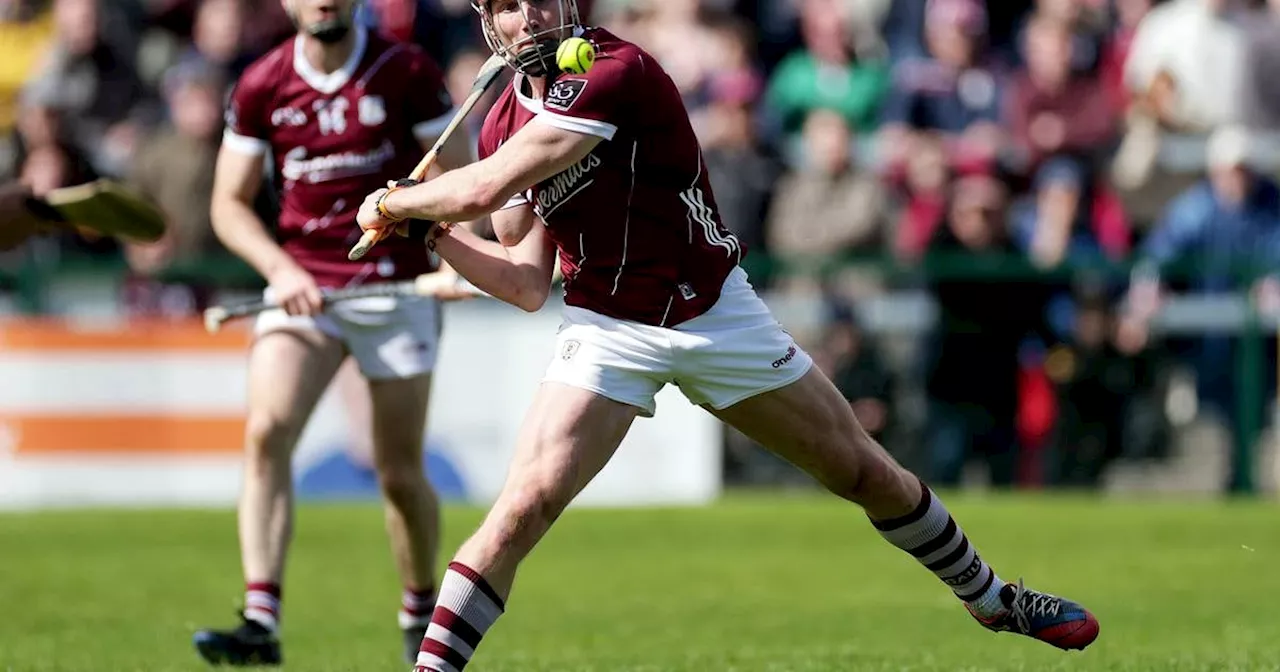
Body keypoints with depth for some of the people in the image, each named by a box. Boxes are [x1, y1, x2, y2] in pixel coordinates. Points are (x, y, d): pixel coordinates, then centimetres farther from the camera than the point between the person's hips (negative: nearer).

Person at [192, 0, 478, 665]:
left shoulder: (407, 71, -4)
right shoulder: (261, 86, 2)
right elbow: (229, 202, 6)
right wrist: (279, 268, -11)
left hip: (397, 287, -1)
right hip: (302, 286, 1)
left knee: (400, 473, 3)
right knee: (265, 434, -21)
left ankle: (421, 609, 30)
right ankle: (260, 622, -25)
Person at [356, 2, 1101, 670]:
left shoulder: (617, 73, -22)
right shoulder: (505, 127, -1)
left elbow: (485, 191, -26)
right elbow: (529, 283, 0)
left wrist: (391, 204, -10)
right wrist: (432, 233, -9)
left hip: (717, 313, -3)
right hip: (607, 331, 3)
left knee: (868, 473, 9)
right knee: (524, 507, -17)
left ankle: (995, 600, 30)